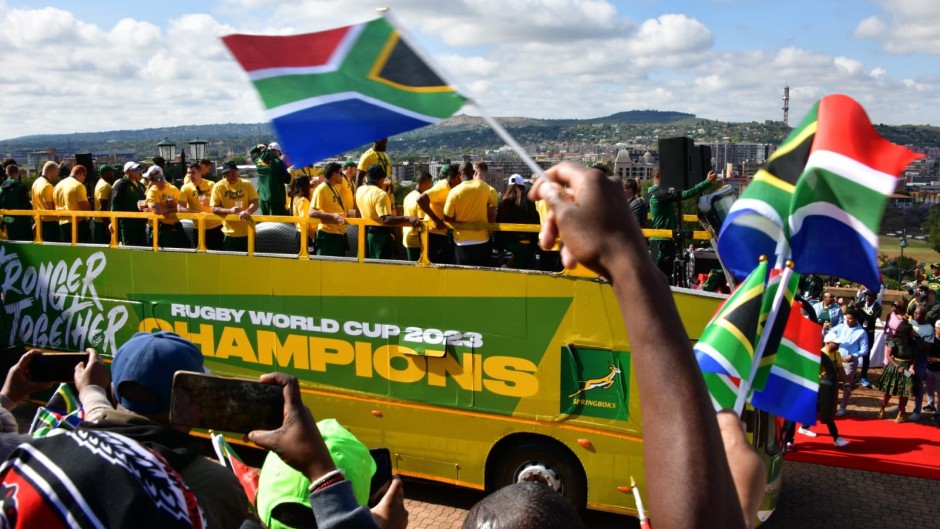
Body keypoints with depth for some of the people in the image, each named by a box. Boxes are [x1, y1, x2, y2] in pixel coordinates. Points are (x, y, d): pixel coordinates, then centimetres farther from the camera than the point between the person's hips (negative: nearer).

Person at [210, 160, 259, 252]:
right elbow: (214, 208, -4)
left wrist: (247, 211, -28)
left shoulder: (247, 184, -3)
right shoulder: (218, 187, -4)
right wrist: (230, 211, -21)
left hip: (247, 231, 0)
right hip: (229, 233, 0)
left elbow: (255, 203, -6)